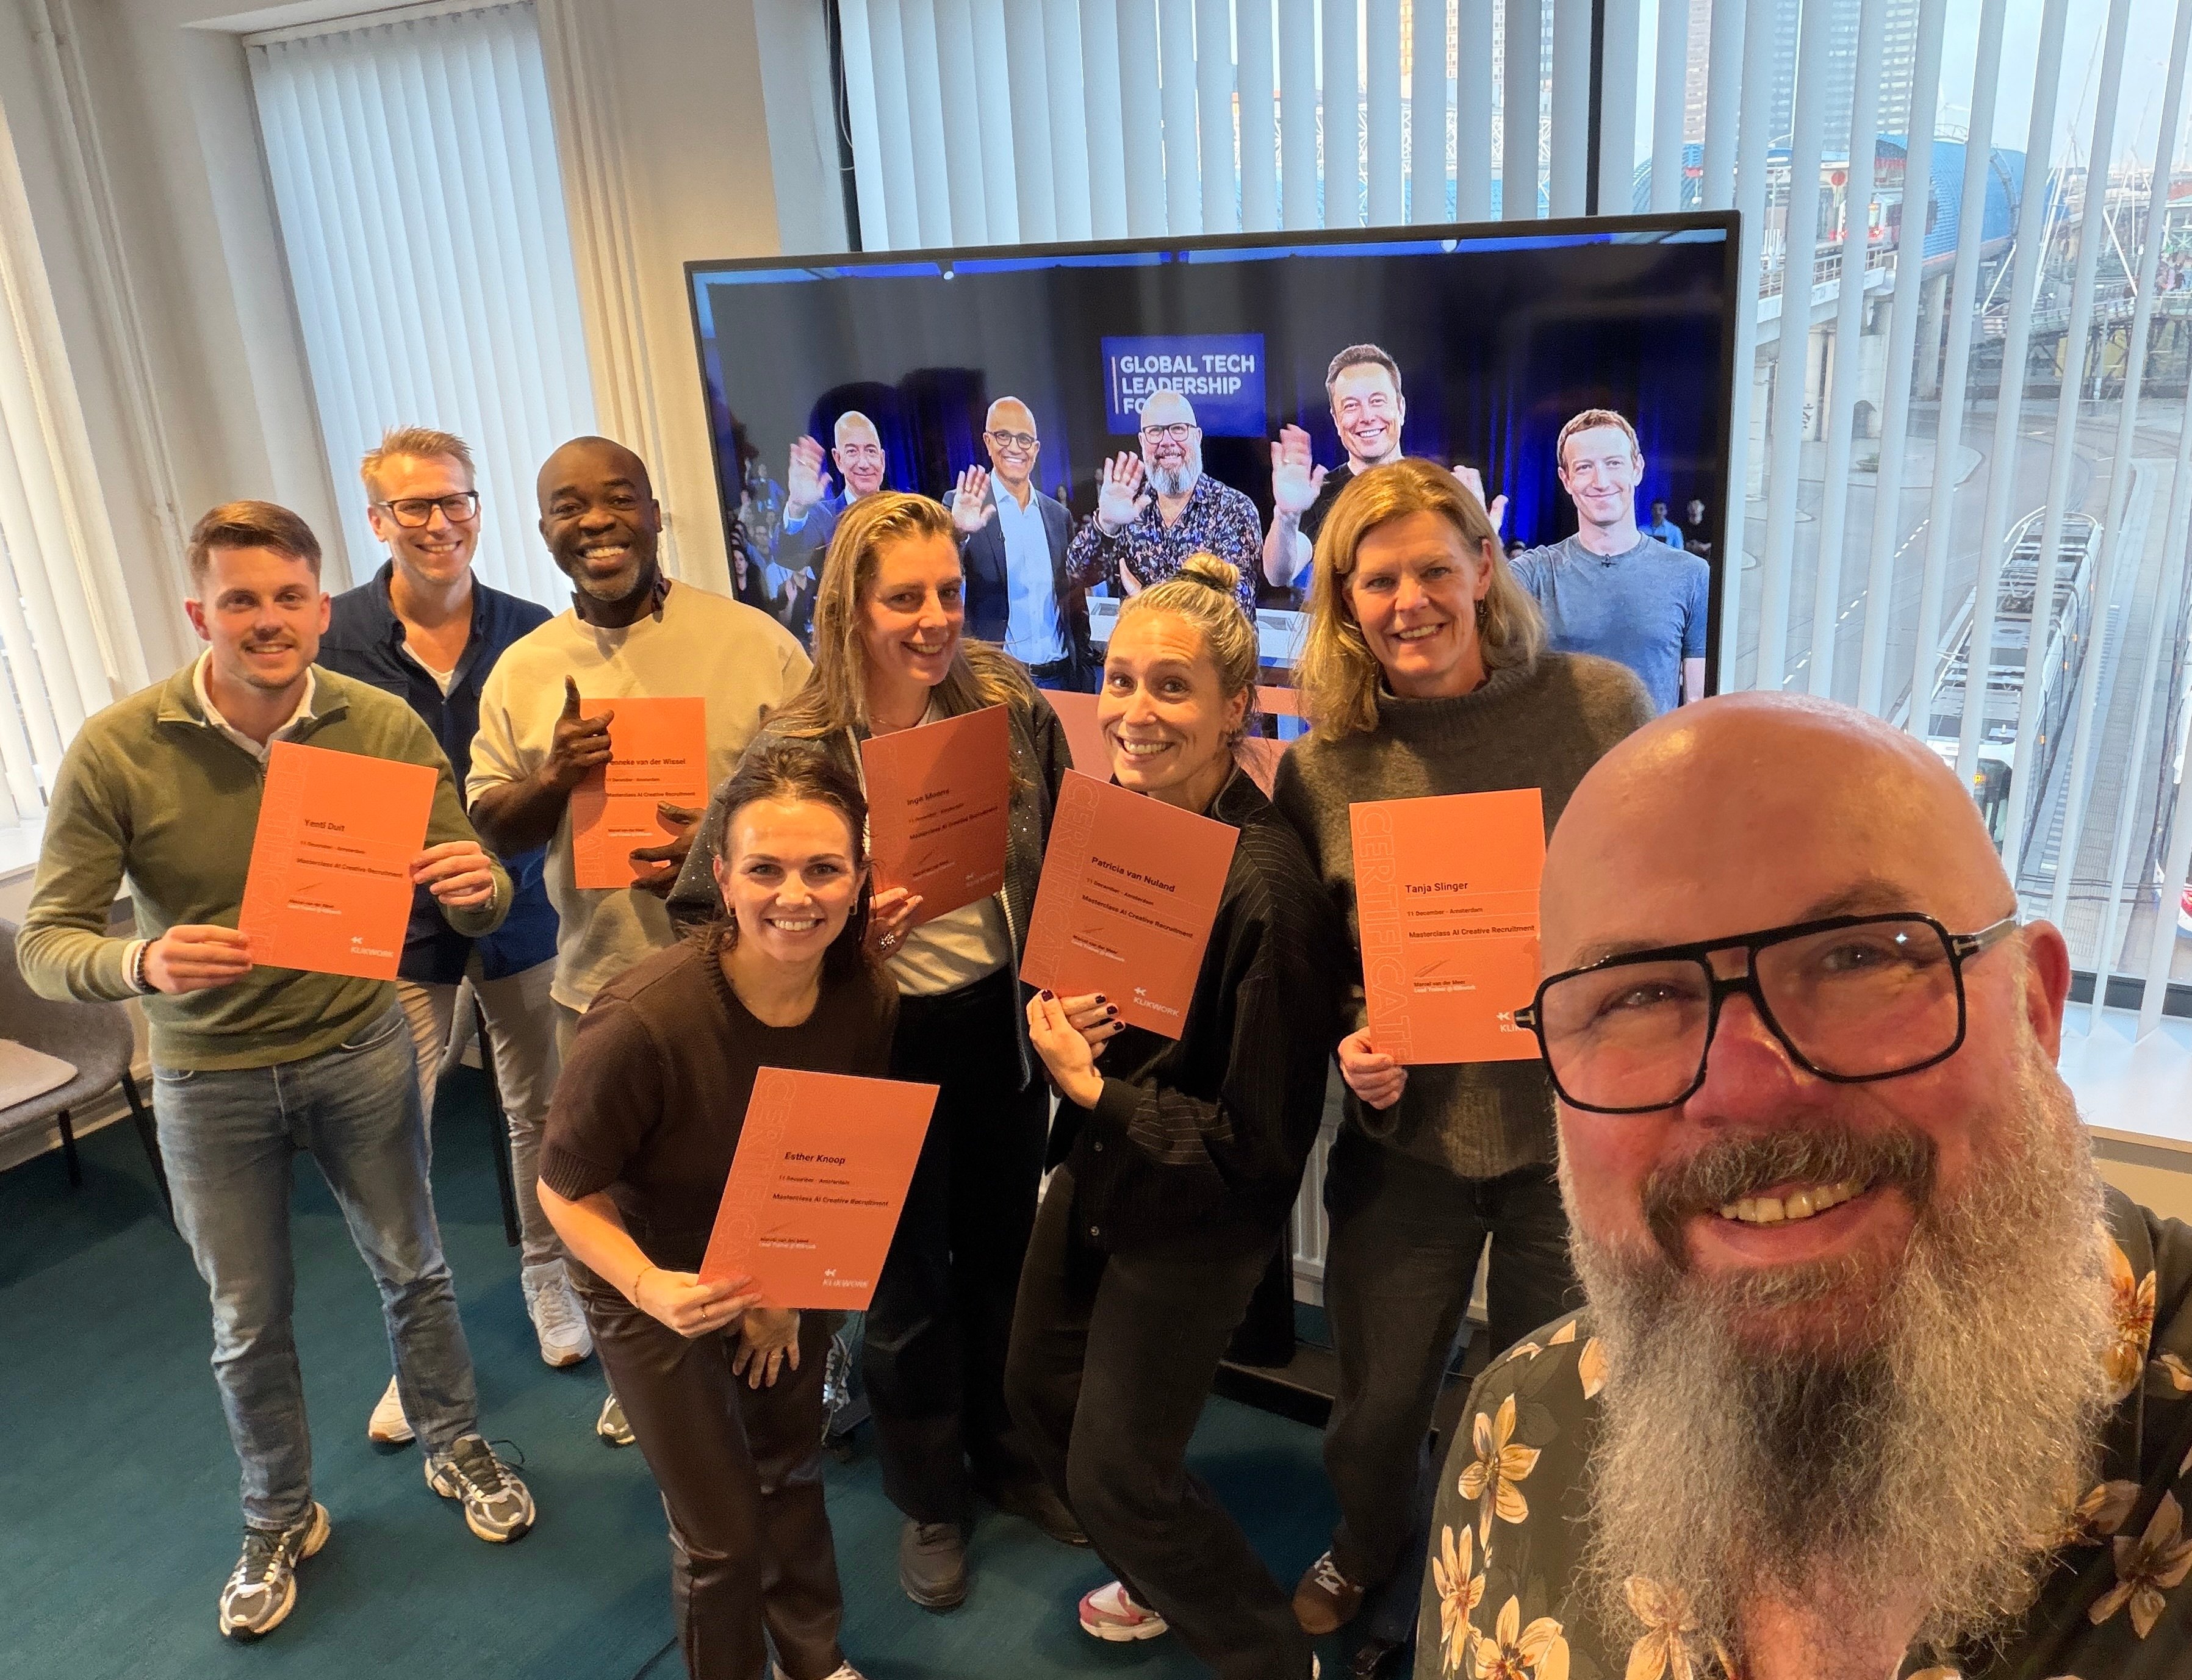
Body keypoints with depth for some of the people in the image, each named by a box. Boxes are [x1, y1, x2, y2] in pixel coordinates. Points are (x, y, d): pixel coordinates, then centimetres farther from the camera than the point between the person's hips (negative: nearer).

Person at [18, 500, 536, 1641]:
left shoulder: (387, 729, -14)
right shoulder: (114, 752, -18)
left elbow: (474, 910, -10)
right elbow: (44, 944, -15)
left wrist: (478, 886, -35)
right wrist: (144, 963, -37)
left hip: (358, 1049, 1)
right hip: (208, 1077, 0)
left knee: (410, 1267, 18)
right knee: (247, 1318, 17)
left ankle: (456, 1452, 44)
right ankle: (280, 1522, 41)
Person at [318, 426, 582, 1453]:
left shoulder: (530, 634, -3)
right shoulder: (332, 638, -8)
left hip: (522, 911, 2)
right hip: (398, 924, -1)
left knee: (537, 1110, 16)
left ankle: (547, 1277, 39)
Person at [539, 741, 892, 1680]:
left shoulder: (868, 1001, -22)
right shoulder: (641, 1021, -37)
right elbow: (565, 1190, -22)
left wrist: (790, 1289, -6)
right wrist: (653, 1290, -37)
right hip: (656, 1283, -4)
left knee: (791, 1474, 25)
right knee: (720, 1538, 6)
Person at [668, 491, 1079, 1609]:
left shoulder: (1011, 704, -7)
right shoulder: (797, 749, -16)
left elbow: (1068, 857, 5)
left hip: (1004, 1023, 4)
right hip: (883, 1044, -3)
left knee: (1005, 1255, 22)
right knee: (909, 1285, 15)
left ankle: (1008, 1456, 48)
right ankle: (929, 1499, 40)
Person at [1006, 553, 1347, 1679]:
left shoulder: (1268, 892, -30)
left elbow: (1263, 1143, -24)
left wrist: (1094, 1088, -23)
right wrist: (1060, 1018, -12)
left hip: (1197, 1218, -8)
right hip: (1094, 1170, 8)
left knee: (1117, 1474, 5)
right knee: (1039, 1392, 23)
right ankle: (1162, 1582, 51)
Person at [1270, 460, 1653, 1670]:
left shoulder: (1600, 705, -9)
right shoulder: (1320, 764, -5)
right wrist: (1348, 1054, -12)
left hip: (1579, 1127, -1)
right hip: (1406, 1139, 1)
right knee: (1376, 1407, 16)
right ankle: (1369, 1552, 52)